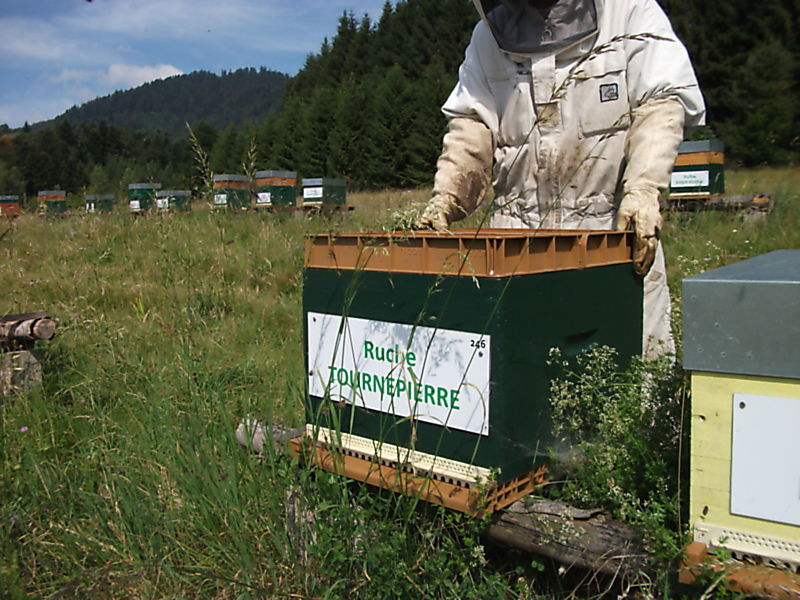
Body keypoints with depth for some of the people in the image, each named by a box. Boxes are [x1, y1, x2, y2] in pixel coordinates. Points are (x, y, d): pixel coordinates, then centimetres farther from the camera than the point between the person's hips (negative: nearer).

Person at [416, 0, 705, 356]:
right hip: (517, 234, 3)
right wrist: (446, 195, -3)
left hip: (613, 225, -2)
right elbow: (471, 122, 13)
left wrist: (643, 189, -19)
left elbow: (663, 103, -3)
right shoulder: (490, 33, 18)